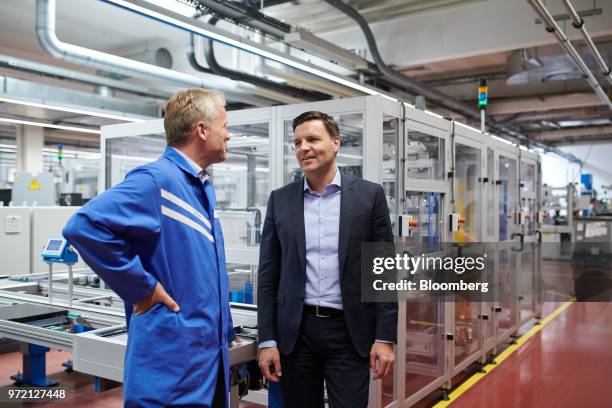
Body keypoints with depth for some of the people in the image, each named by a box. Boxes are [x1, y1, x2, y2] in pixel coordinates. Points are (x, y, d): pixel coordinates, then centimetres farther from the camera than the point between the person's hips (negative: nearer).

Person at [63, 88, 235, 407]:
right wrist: (142, 288, -22)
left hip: (211, 353, 9)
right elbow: (85, 226, -30)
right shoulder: (156, 180, -18)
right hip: (171, 360, -9)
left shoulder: (202, 186, 11)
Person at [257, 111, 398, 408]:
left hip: (349, 331, -1)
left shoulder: (369, 195, -1)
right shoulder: (280, 200, 3)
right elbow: (268, 274, 4)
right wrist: (267, 340, 0)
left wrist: (385, 337, -5)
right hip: (295, 331, 2)